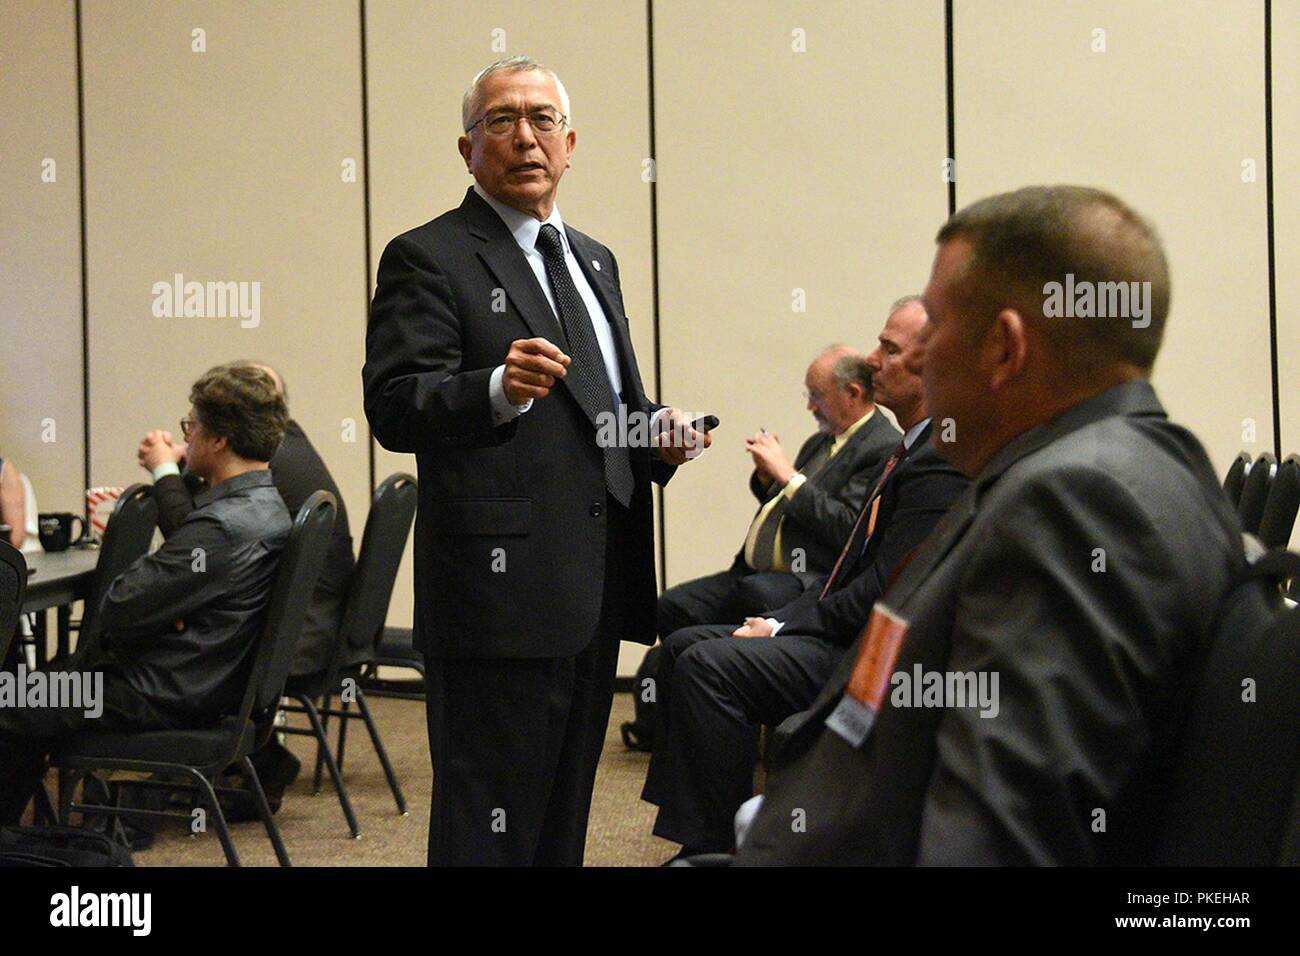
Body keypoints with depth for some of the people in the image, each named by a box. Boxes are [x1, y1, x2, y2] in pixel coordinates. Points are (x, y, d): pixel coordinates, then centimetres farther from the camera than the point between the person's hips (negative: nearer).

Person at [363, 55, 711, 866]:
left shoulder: (594, 260, 18)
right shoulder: (428, 259, -6)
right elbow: (393, 407, -17)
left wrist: (657, 436, 4)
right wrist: (497, 389, -35)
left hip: (595, 593, 8)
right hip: (502, 590, -8)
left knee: (565, 815, 18)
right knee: (489, 824, -3)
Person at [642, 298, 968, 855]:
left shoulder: (943, 460, -18)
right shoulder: (909, 448, 16)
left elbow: (884, 590, -23)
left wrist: (785, 628, -13)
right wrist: (781, 620, 5)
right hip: (848, 636, 11)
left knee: (709, 664, -22)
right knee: (683, 646, 8)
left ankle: (716, 846, -11)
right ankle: (694, 835, 10)